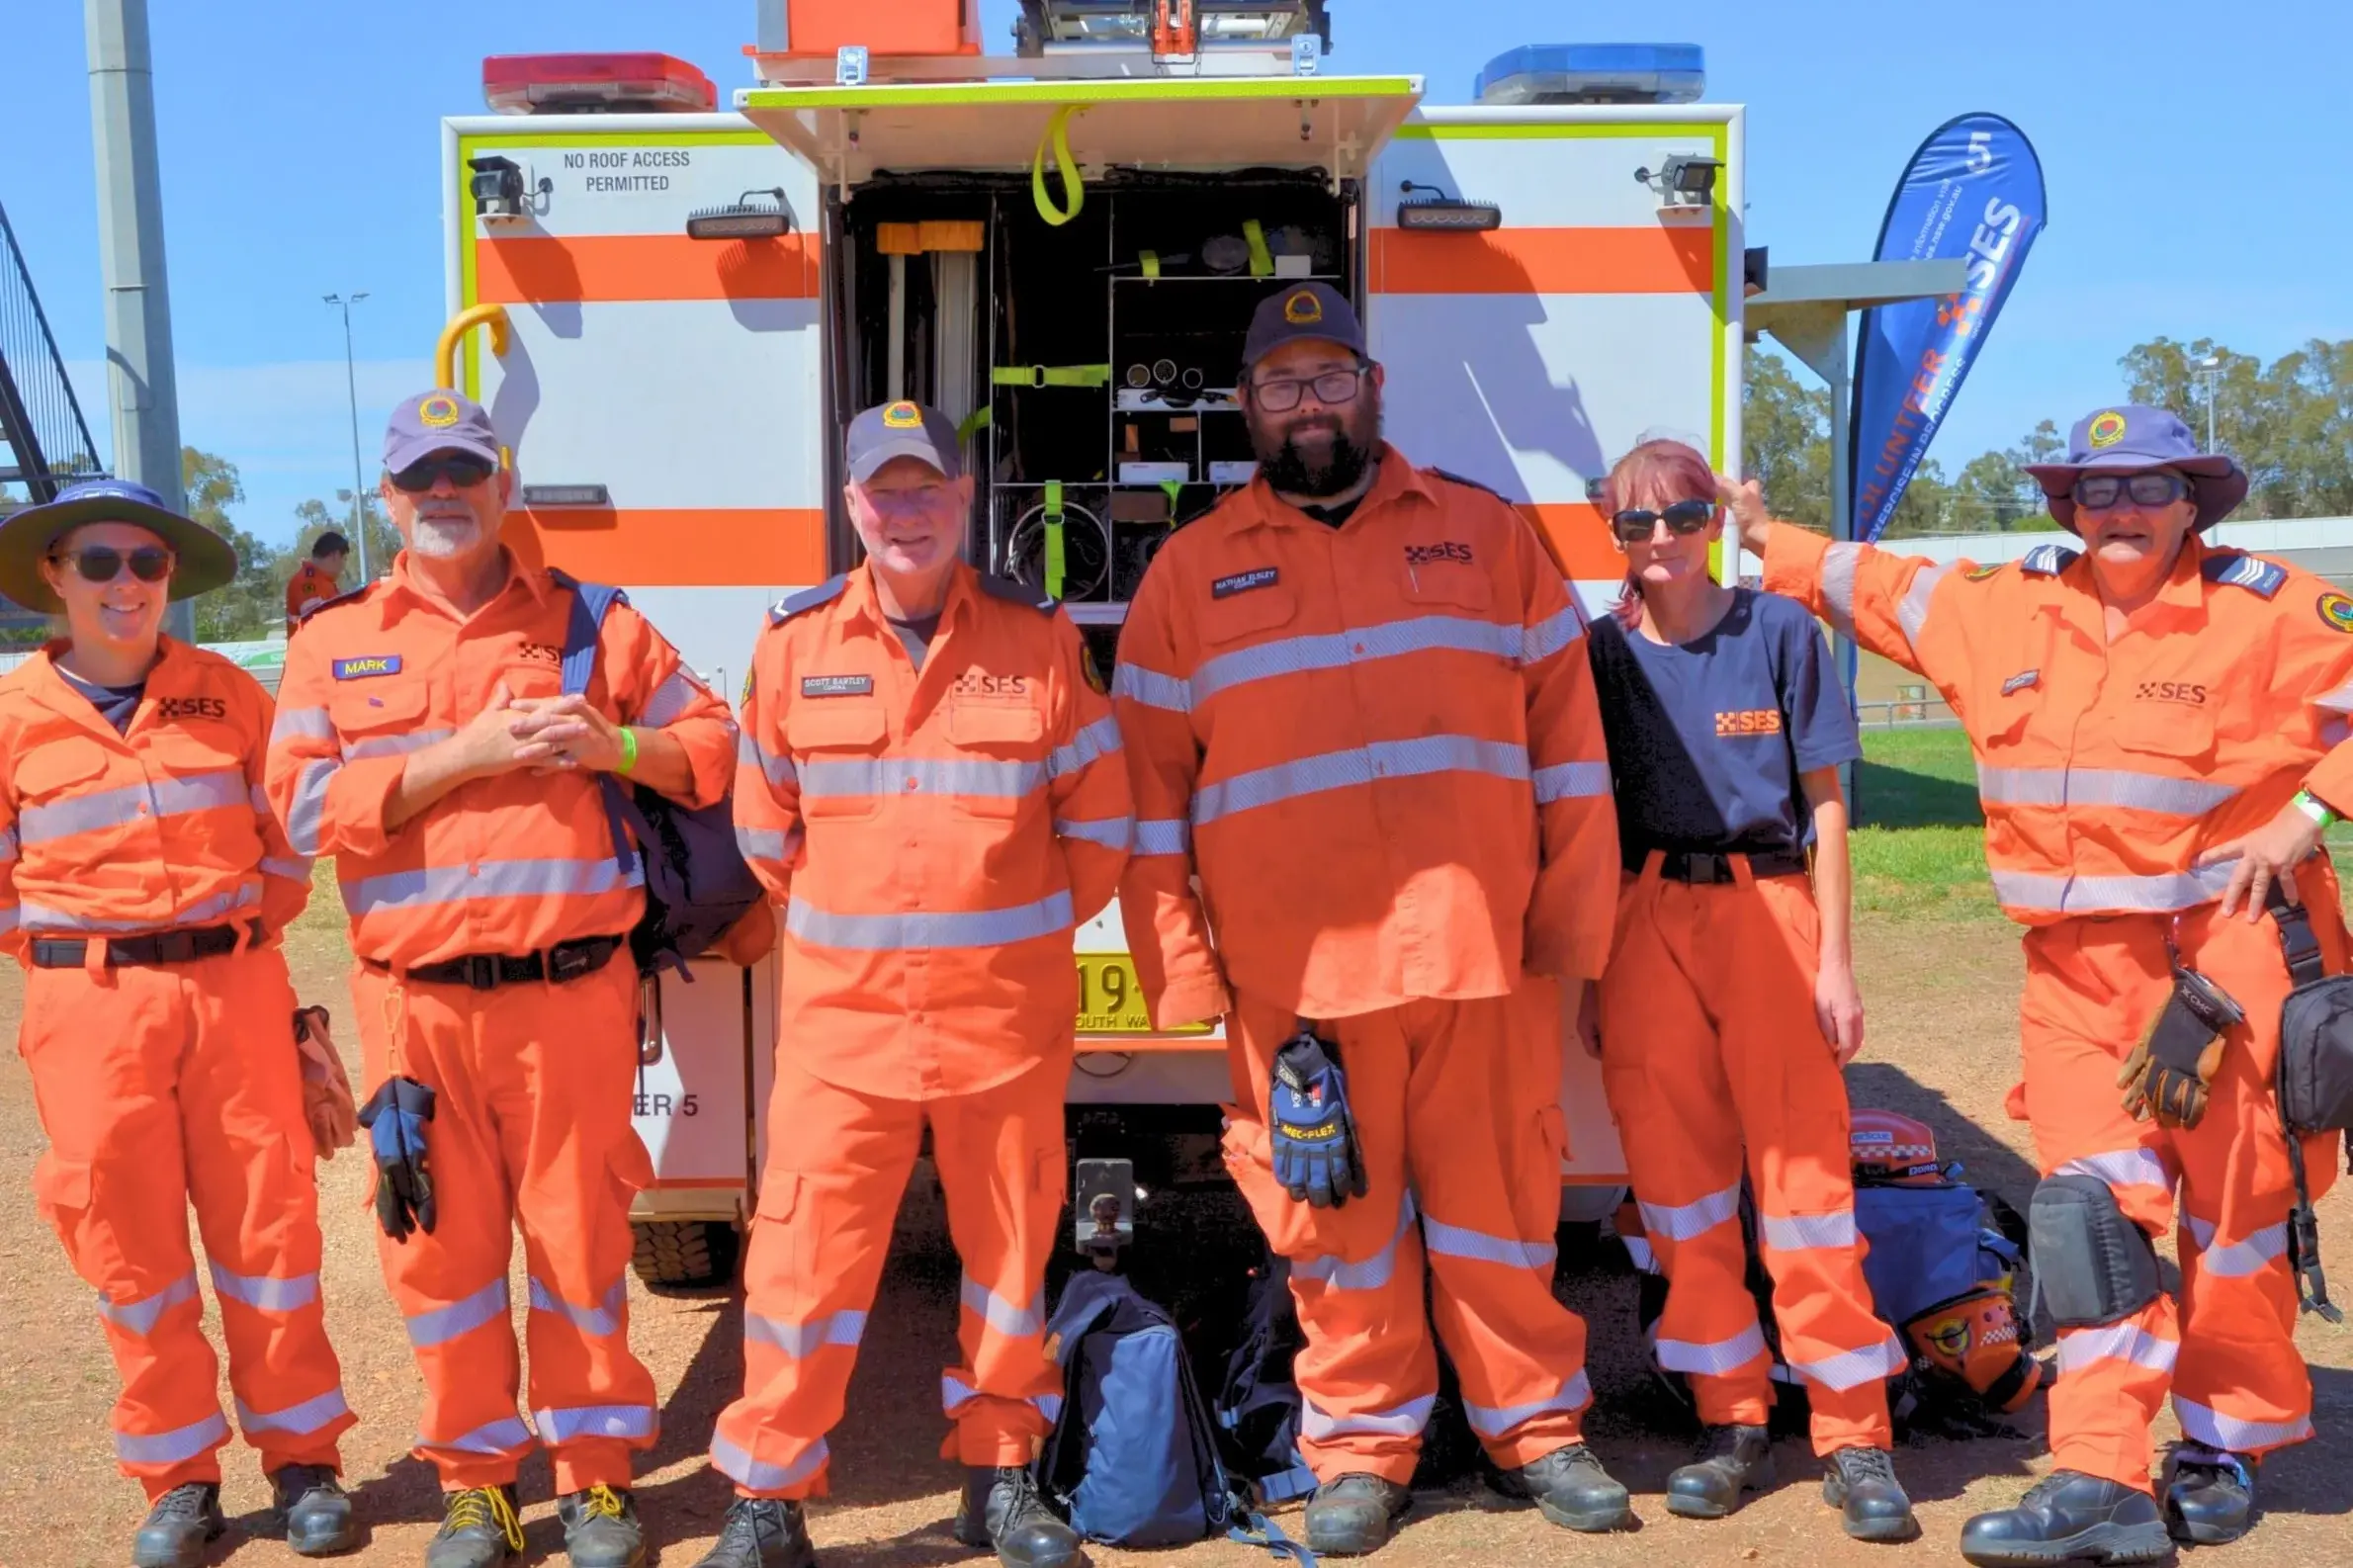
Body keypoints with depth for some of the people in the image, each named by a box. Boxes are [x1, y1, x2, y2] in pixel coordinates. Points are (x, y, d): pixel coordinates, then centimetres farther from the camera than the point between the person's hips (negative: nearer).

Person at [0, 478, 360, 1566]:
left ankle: (301, 1456, 18)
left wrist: (247, 937, 7)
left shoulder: (230, 695, 2)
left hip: (235, 987, 0)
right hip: (90, 1008, 0)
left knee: (268, 1223, 4)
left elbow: (288, 839, 12)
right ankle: (178, 1475, 22)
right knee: (128, 1243, 7)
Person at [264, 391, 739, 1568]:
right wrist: (462, 754, -11)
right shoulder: (334, 644, 10)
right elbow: (304, 805, -2)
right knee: (442, 1244, 8)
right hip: (416, 1002, 1)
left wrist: (614, 746, -10)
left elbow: (714, 747, 10)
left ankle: (594, 1473, 22)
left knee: (580, 1233, 6)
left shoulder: (588, 620, 9)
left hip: (569, 993, -1)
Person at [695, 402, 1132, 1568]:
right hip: (841, 1012, 0)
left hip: (1008, 1012, 0)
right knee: (806, 1253, 1)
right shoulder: (794, 643, 2)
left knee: (1009, 1245, 11)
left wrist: (1027, 929, 8)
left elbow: (1098, 818, 6)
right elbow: (764, 825, 11)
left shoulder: (1038, 638, 0)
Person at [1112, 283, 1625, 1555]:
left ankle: (1536, 1427, 28)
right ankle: (1361, 1449, 26)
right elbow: (1146, 783, 5)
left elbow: (1567, 736, 8)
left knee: (1500, 1201, 10)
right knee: (1335, 1216, 8)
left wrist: (1574, 915, 2)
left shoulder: (1484, 534, 10)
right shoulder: (1191, 570, 8)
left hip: (1482, 950, 1)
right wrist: (1178, 961, -2)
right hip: (1294, 970, 0)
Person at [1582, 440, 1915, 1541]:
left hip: (1768, 906, -2)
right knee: (1675, 1169, 4)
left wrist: (1835, 958, -2)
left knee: (1804, 1163, -3)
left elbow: (1824, 801, 4)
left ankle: (1855, 1439, 6)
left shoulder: (1777, 629, 3)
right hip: (1646, 921, 2)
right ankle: (1733, 1425, 16)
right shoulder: (1602, 651, 9)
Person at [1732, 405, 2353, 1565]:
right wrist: (1768, 542, 23)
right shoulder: (2006, 608, 9)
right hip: (2077, 966, 3)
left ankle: (2223, 1450, 26)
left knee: (2234, 1207, 7)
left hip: (2228, 947, -3)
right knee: (2093, 1200, -3)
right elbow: (1879, 588, 20)